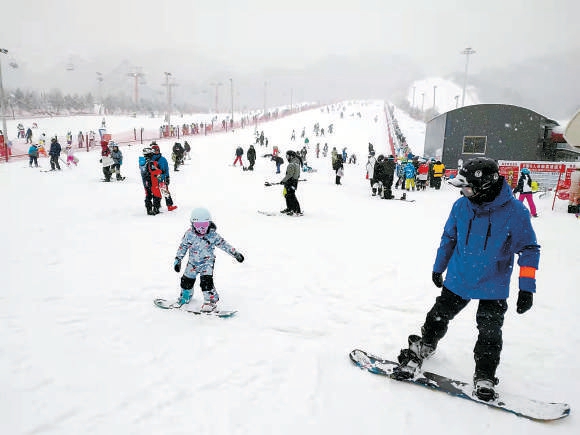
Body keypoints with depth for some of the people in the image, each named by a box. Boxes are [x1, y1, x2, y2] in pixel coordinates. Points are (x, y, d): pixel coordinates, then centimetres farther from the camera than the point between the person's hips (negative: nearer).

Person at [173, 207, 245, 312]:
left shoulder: (212, 234, -14)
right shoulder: (189, 234, -10)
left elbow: (223, 244, -5)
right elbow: (183, 247, 1)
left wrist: (235, 253, -6)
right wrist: (178, 260, -1)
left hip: (207, 262, -3)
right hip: (192, 262, 4)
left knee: (206, 281, -20)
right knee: (187, 280, 15)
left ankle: (211, 300, -8)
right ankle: (185, 297, 43)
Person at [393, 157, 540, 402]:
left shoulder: (515, 212, -18)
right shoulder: (461, 206, -9)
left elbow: (529, 249, -9)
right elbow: (449, 237, 6)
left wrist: (526, 287, -12)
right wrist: (438, 268, 13)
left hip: (493, 287, -2)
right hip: (458, 279, 3)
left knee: (490, 334, 9)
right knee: (438, 318, 12)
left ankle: (484, 376, 29)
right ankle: (420, 351, 35)